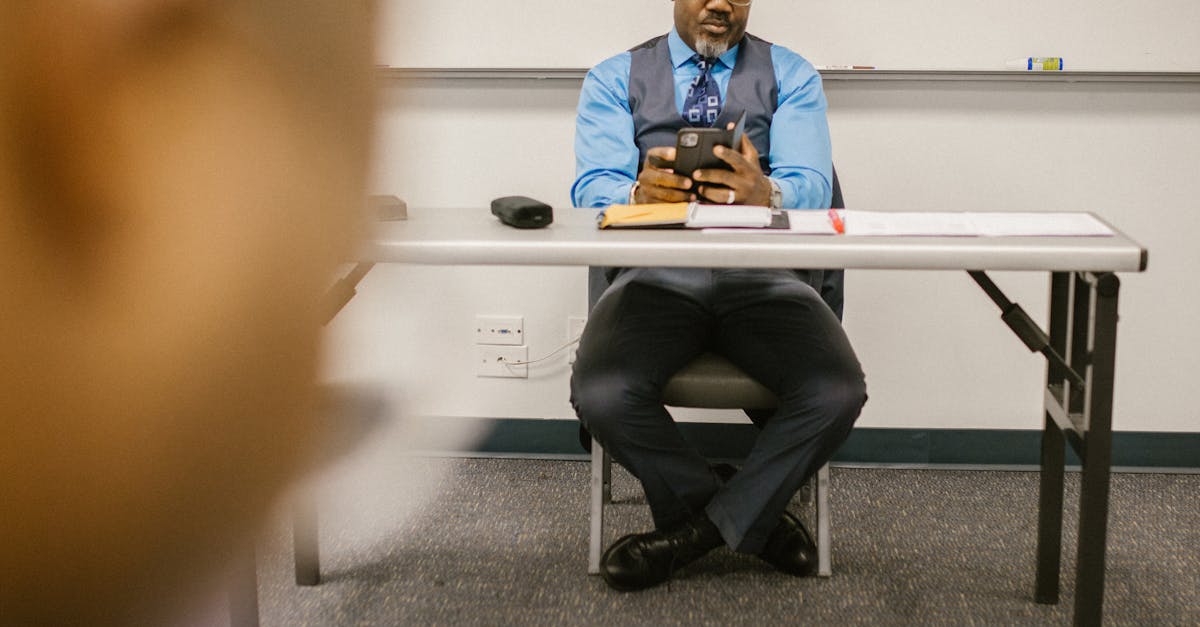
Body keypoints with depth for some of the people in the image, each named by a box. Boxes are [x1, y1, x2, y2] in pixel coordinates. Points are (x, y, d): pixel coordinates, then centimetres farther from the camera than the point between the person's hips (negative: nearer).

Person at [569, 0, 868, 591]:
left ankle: (698, 527, -6)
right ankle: (753, 518, -5)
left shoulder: (790, 75, 14)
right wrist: (639, 195, -25)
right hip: (655, 271, 0)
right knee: (602, 394, -29)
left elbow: (811, 187, -2)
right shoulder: (615, 78, 14)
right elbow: (592, 190, 0)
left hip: (764, 273, 0)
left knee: (837, 393, -28)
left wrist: (765, 194, -27)